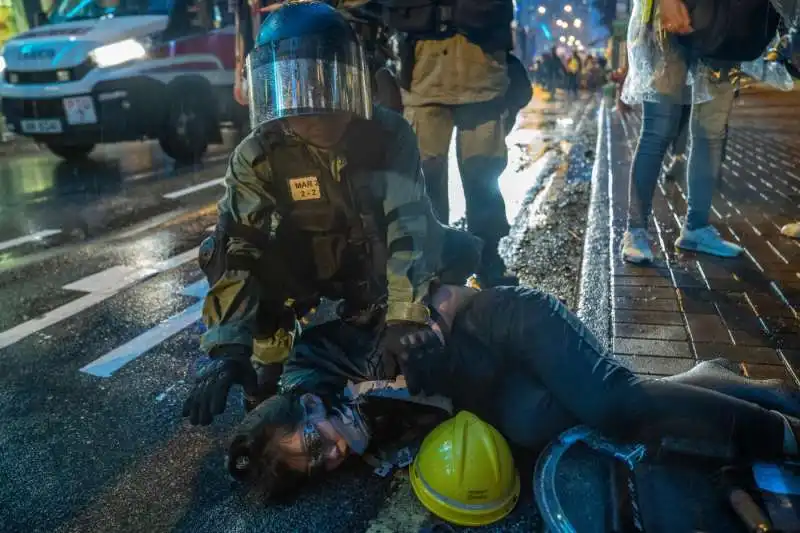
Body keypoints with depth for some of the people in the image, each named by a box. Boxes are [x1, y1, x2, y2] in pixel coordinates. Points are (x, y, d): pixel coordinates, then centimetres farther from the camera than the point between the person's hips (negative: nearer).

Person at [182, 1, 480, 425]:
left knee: (459, 253, -14)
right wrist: (227, 347, -41)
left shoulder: (388, 136, -24)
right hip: (305, 267, 0)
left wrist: (404, 319, -43)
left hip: (378, 261, 1)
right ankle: (266, 378, -3)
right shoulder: (257, 157, -23)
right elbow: (237, 253, -29)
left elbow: (410, 227, -32)